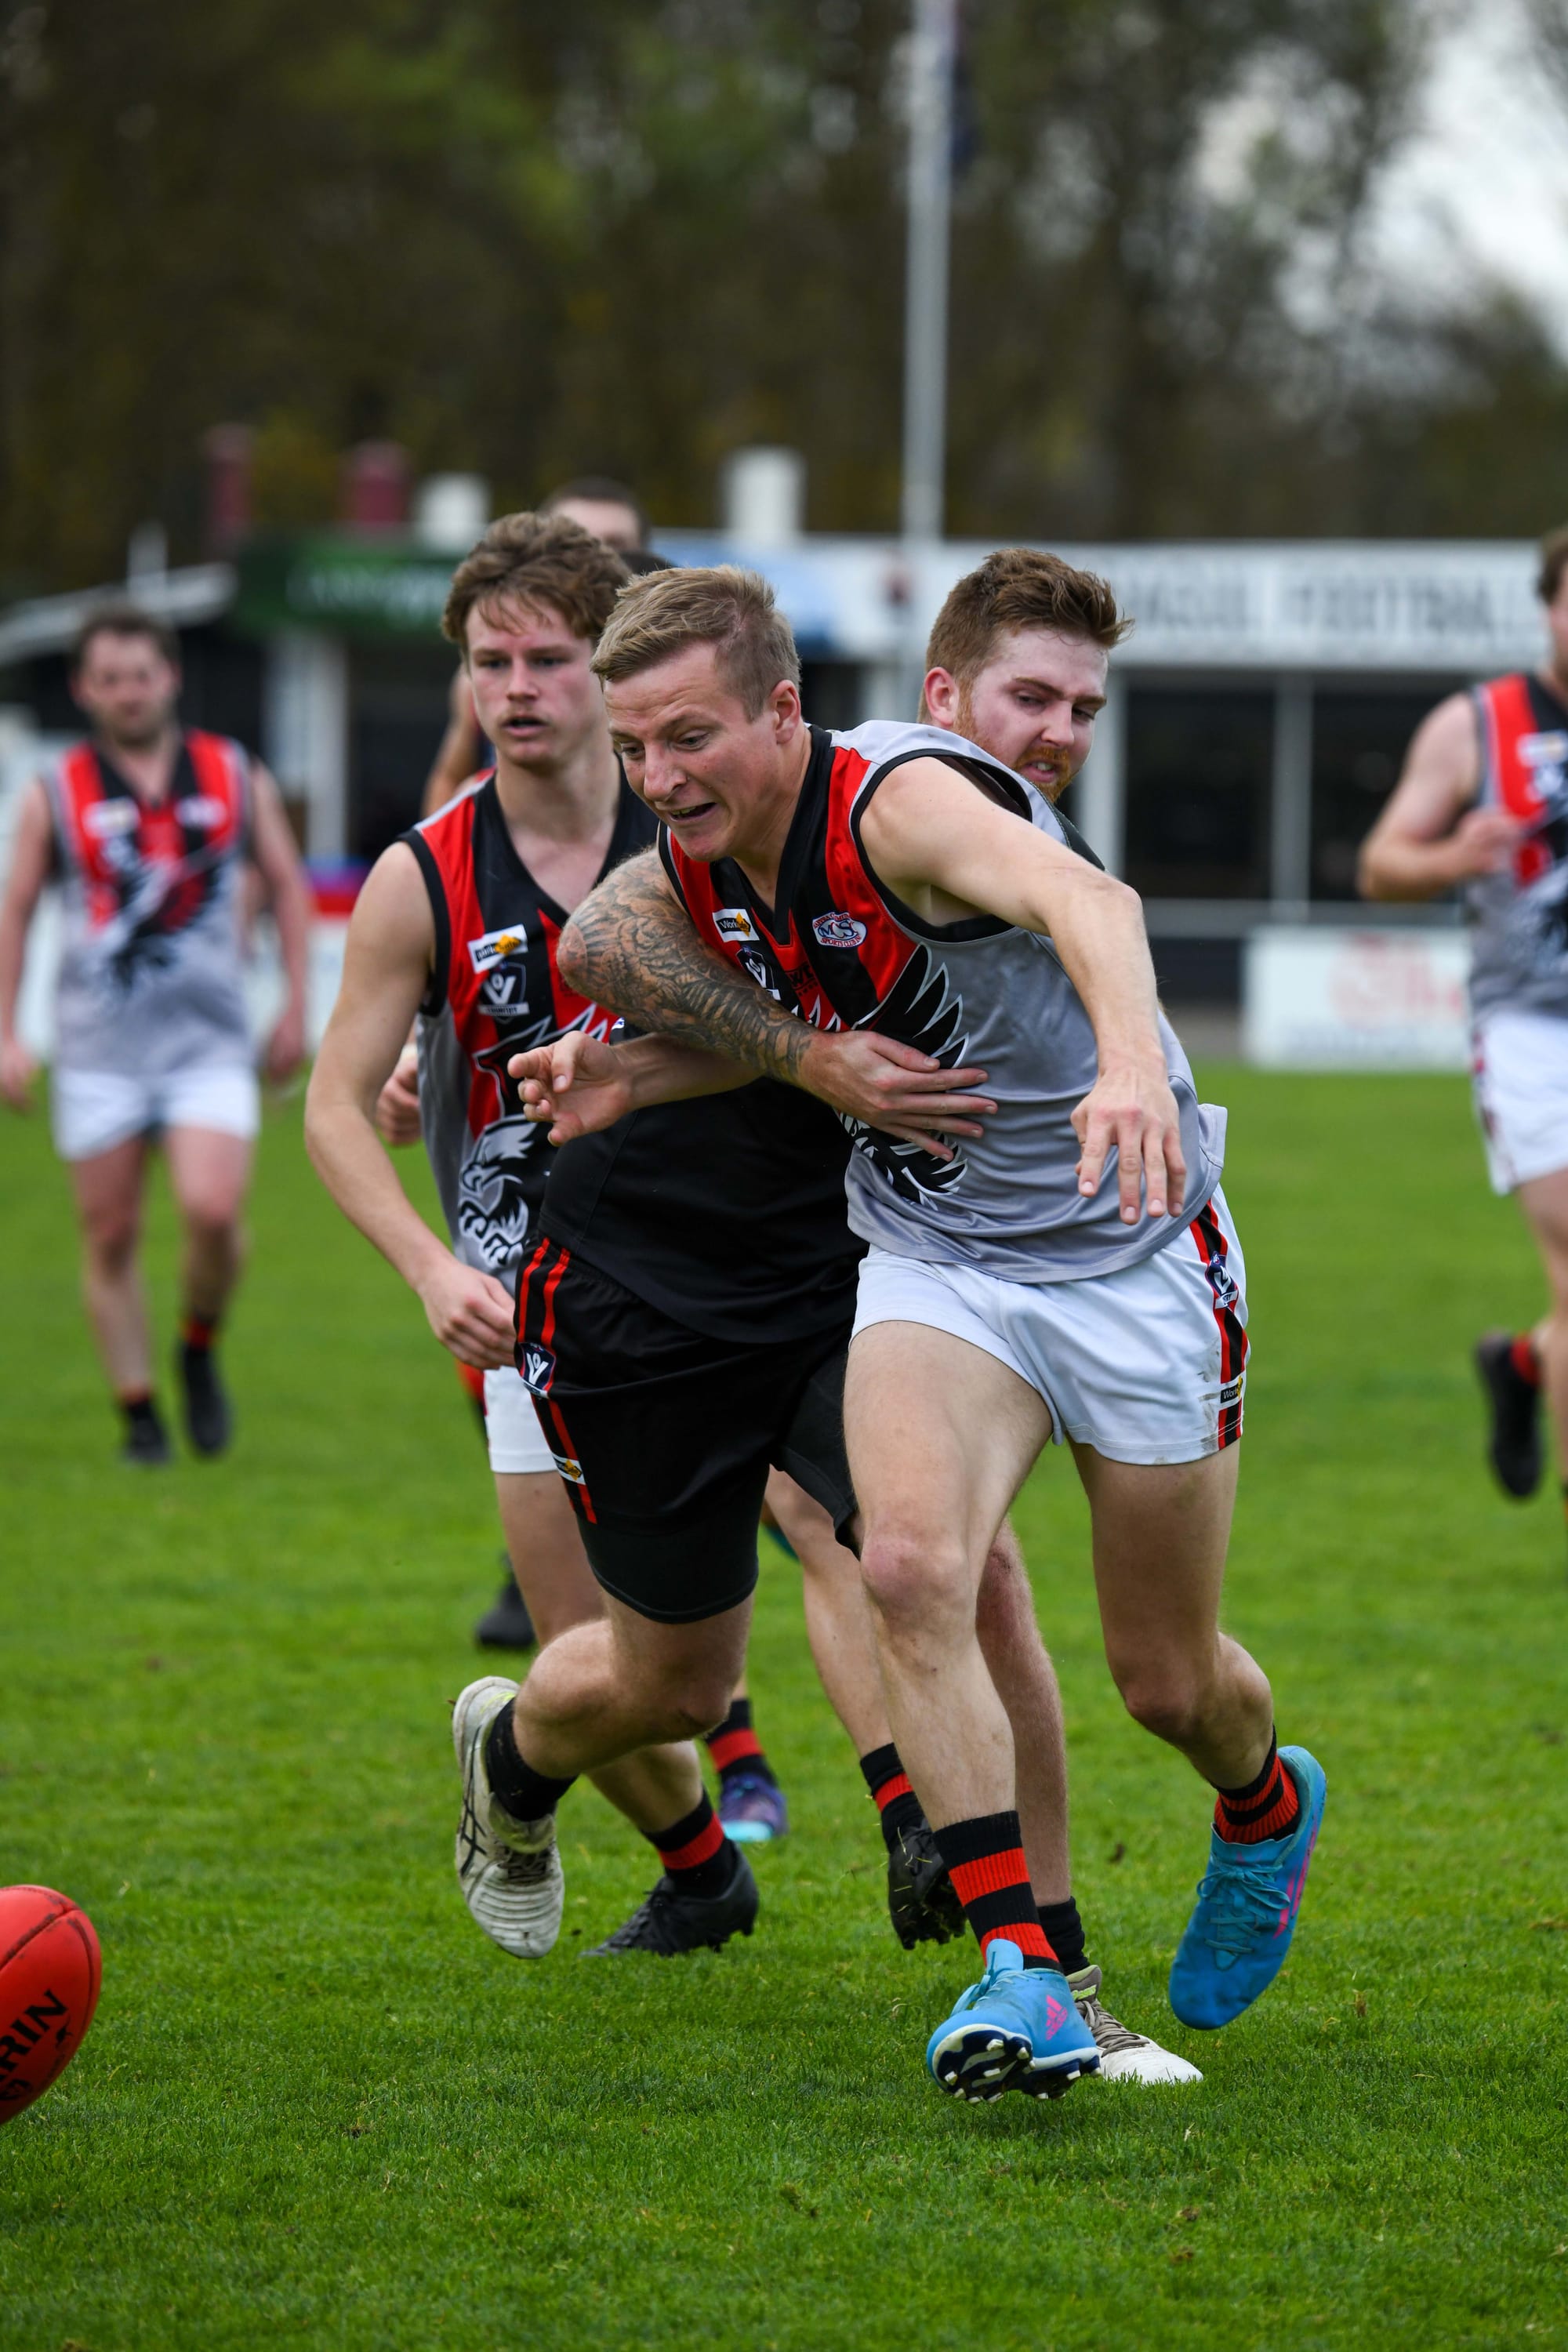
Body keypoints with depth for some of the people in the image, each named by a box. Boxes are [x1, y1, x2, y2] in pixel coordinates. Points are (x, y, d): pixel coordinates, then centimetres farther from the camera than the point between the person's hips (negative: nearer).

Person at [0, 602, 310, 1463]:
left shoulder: (236, 777, 6)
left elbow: (287, 884, 14)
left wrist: (295, 1007, 8)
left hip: (208, 1039, 0)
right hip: (98, 1048, 0)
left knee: (213, 1211, -18)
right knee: (110, 1234, 1)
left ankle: (199, 1352, 10)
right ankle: (138, 1413, 14)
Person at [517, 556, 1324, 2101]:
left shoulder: (900, 800, -29)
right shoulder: (700, 861, -6)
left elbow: (1086, 900, -48)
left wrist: (1133, 1062, -68)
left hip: (1133, 1251, -5)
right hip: (930, 1262, 5)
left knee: (1169, 1682, 6)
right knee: (909, 1564, -24)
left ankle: (1266, 1806, 43)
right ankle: (1020, 1972, -24)